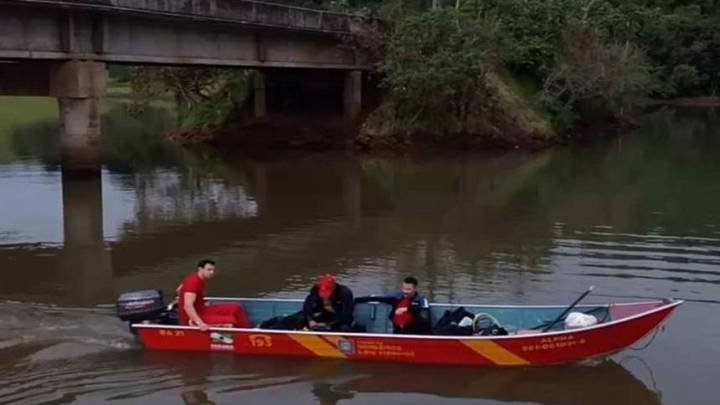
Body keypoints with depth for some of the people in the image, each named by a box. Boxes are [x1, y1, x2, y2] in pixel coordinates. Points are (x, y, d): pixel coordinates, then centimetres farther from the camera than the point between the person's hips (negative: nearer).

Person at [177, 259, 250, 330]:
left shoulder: (199, 279, 6)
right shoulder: (193, 282, -23)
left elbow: (180, 289, 24)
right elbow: (188, 306, -36)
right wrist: (200, 323, -43)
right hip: (191, 318, -10)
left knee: (235, 308, 3)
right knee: (231, 322, -25)